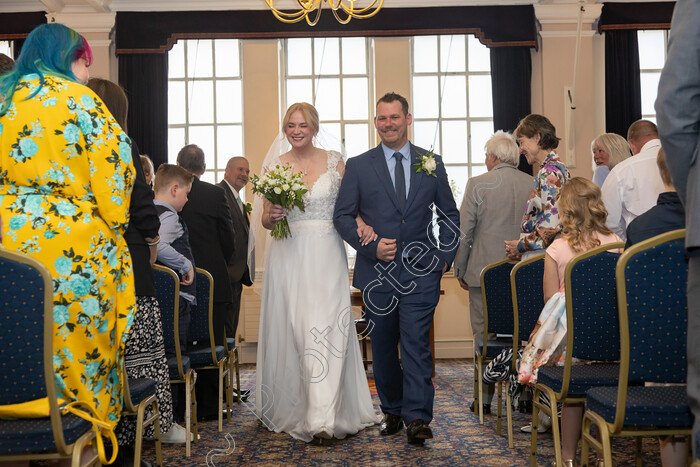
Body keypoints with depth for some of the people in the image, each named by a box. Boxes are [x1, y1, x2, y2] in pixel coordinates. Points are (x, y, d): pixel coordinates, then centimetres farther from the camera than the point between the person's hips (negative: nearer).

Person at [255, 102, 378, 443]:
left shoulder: (334, 161, 6)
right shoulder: (274, 166, 8)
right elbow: (265, 220, 10)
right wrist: (271, 217, -13)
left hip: (326, 257, -1)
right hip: (288, 258, 2)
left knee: (326, 331, -9)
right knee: (292, 332, 4)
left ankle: (323, 418, -11)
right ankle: (293, 409, 21)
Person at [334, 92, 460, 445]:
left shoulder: (432, 163, 8)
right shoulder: (358, 166, 5)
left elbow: (449, 215, 14)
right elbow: (342, 216, 3)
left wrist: (446, 256, 3)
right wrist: (370, 246, -11)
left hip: (421, 271, -1)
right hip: (377, 271, 1)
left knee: (416, 343, -8)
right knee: (383, 347, 9)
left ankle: (418, 418, -5)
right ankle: (392, 411, 24)